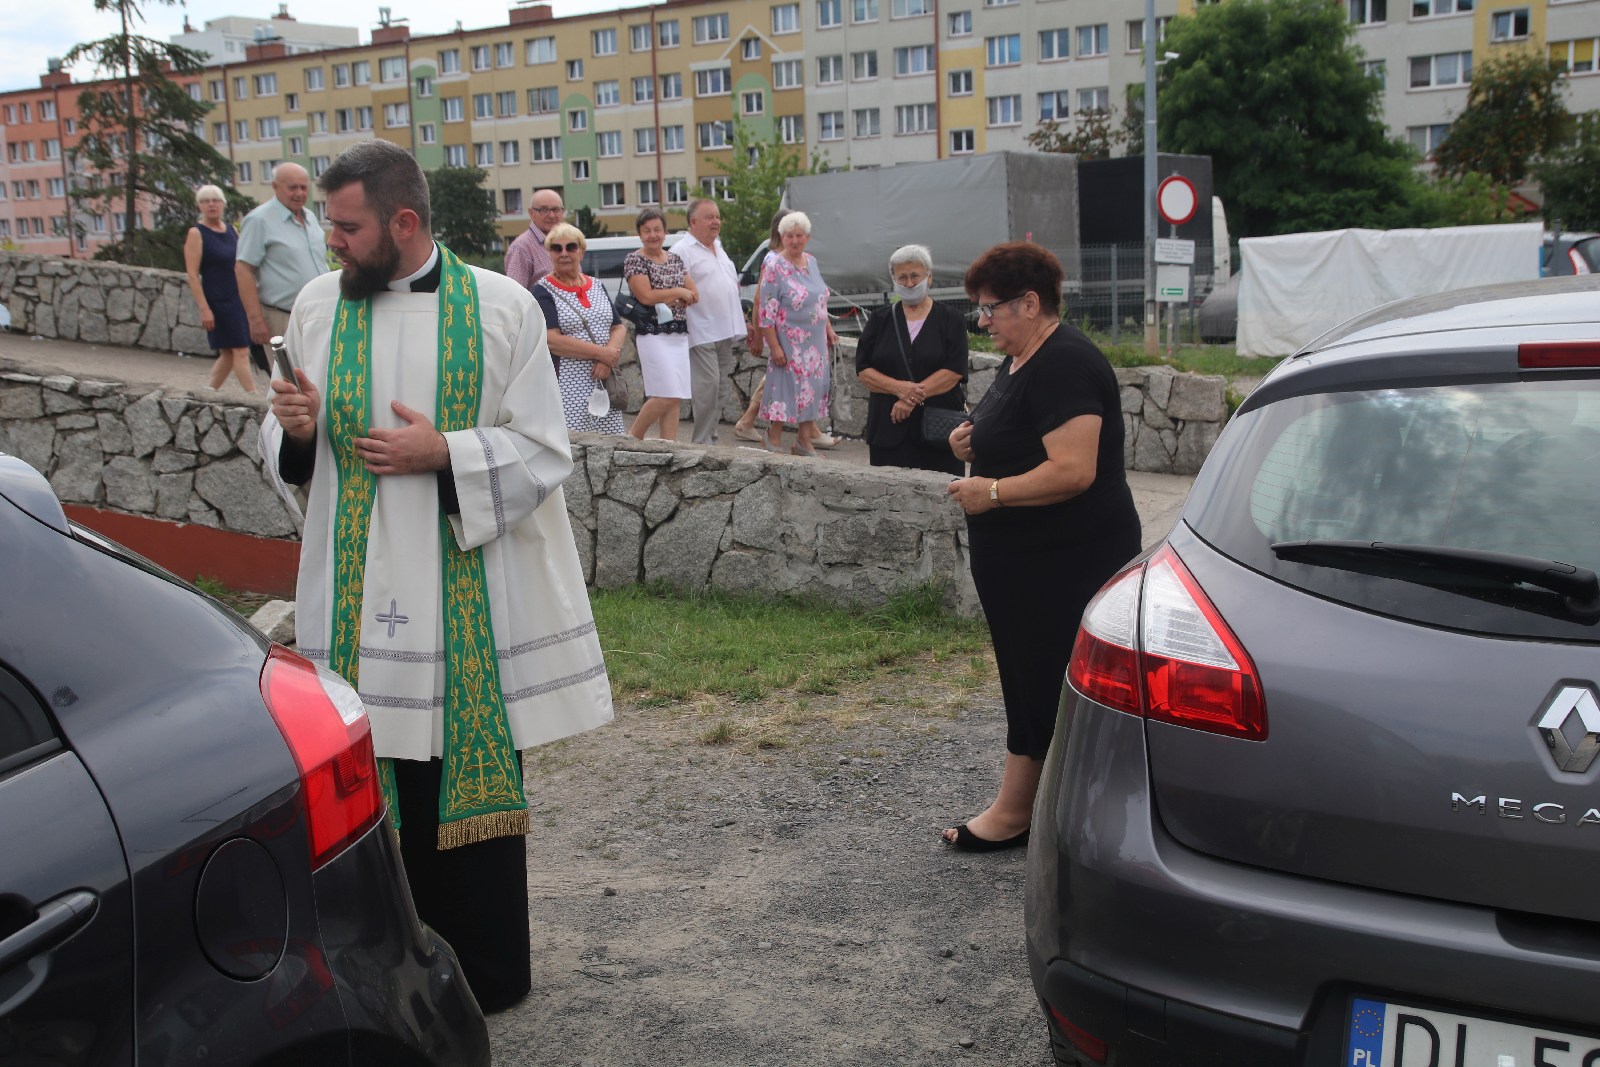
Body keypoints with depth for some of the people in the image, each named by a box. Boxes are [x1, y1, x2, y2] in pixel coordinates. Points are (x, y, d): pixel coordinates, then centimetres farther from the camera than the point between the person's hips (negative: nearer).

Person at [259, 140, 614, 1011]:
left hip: (468, 591, -2)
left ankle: (488, 972, 23)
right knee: (380, 782, 5)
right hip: (360, 593, 3)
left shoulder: (501, 308, -3)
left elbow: (545, 452, -3)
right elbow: (289, 457, 13)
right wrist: (297, 429, -10)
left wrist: (443, 454, -15)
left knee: (472, 774, 6)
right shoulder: (318, 307, 6)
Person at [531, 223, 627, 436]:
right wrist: (602, 353, -12)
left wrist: (608, 361, -8)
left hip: (604, 384, 6)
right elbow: (552, 340, -12)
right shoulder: (543, 291, -1)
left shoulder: (596, 286, 18)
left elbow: (619, 328, 13)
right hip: (568, 389, -6)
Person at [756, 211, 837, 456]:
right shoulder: (774, 267, -12)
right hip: (789, 342, -7)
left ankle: (804, 441, 19)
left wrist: (828, 328, 16)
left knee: (812, 389, 9)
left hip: (815, 342, 7)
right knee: (784, 389, -2)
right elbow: (767, 311, -15)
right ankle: (775, 440, 11)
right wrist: (774, 346, -19)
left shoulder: (811, 262, 8)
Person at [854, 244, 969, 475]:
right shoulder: (880, 320, 13)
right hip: (888, 428, 2)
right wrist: (899, 388, -14)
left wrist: (913, 397, -14)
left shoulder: (950, 320, 6)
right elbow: (863, 371, 4)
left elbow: (954, 371, -5)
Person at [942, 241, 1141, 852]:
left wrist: (992, 492, -21)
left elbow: (1073, 470, -28)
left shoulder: (1063, 365, -20)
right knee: (1029, 685, 15)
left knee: (1051, 689, -1)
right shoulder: (1018, 362, 13)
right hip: (1022, 563, 11)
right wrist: (976, 443, 5)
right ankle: (1015, 812, 23)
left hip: (1066, 566, -11)